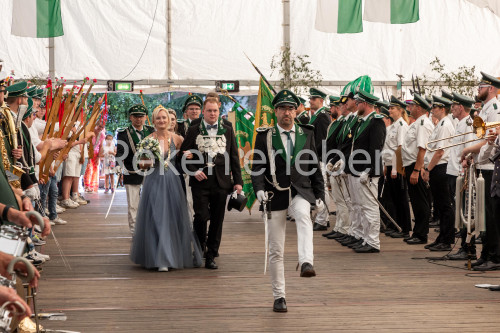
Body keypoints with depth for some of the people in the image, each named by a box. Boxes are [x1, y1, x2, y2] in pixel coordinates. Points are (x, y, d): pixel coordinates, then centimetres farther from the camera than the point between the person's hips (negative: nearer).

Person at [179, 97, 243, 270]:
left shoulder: (227, 130, 10)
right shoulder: (194, 131, 5)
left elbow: (234, 157, 10)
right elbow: (184, 154, 6)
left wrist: (238, 181, 4)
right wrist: (194, 171, -9)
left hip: (221, 182, 2)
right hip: (200, 181, -2)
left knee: (217, 219, 4)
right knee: (201, 216, -9)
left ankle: (210, 256, 13)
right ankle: (200, 246, 17)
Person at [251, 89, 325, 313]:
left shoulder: (306, 134, 8)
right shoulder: (264, 136, 2)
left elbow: (314, 167, 11)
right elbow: (257, 167, -1)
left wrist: (320, 195, 5)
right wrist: (259, 189, -19)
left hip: (300, 192, 0)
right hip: (275, 195, 0)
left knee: (303, 214, -37)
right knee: (276, 251, 4)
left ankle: (306, 263, -48)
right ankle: (279, 296, 16)